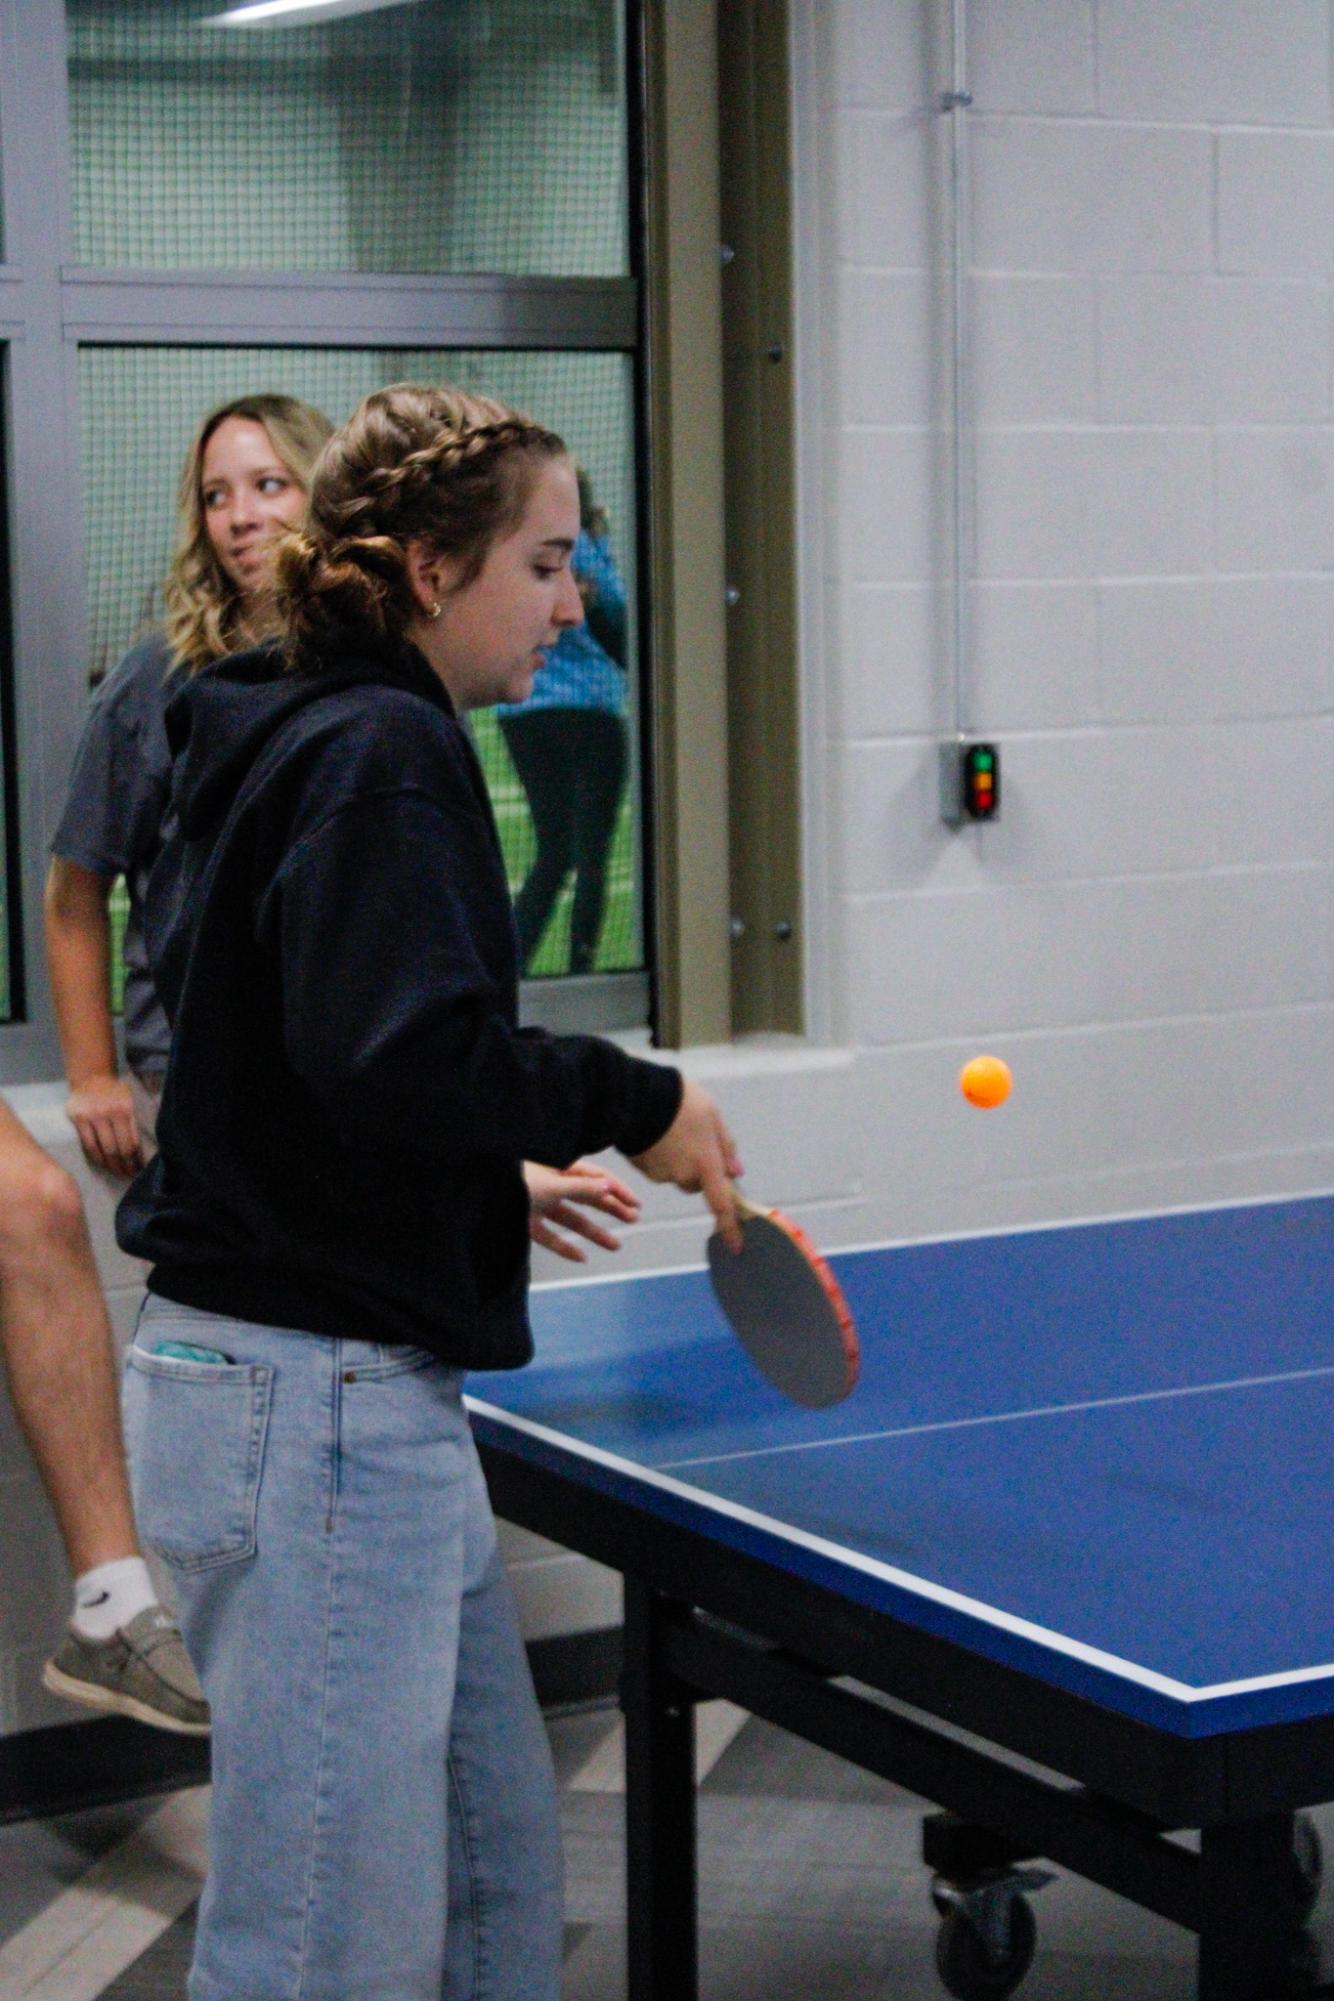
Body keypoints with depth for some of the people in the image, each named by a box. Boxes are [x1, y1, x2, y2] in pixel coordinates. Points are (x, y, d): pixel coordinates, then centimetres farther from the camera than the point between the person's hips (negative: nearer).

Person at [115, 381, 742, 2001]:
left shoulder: (281, 746, 15)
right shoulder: (379, 753, -15)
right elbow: (404, 1061, -26)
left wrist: (491, 1178, 20)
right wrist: (633, 1104, -12)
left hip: (368, 1398, 10)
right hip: (313, 1397, -10)